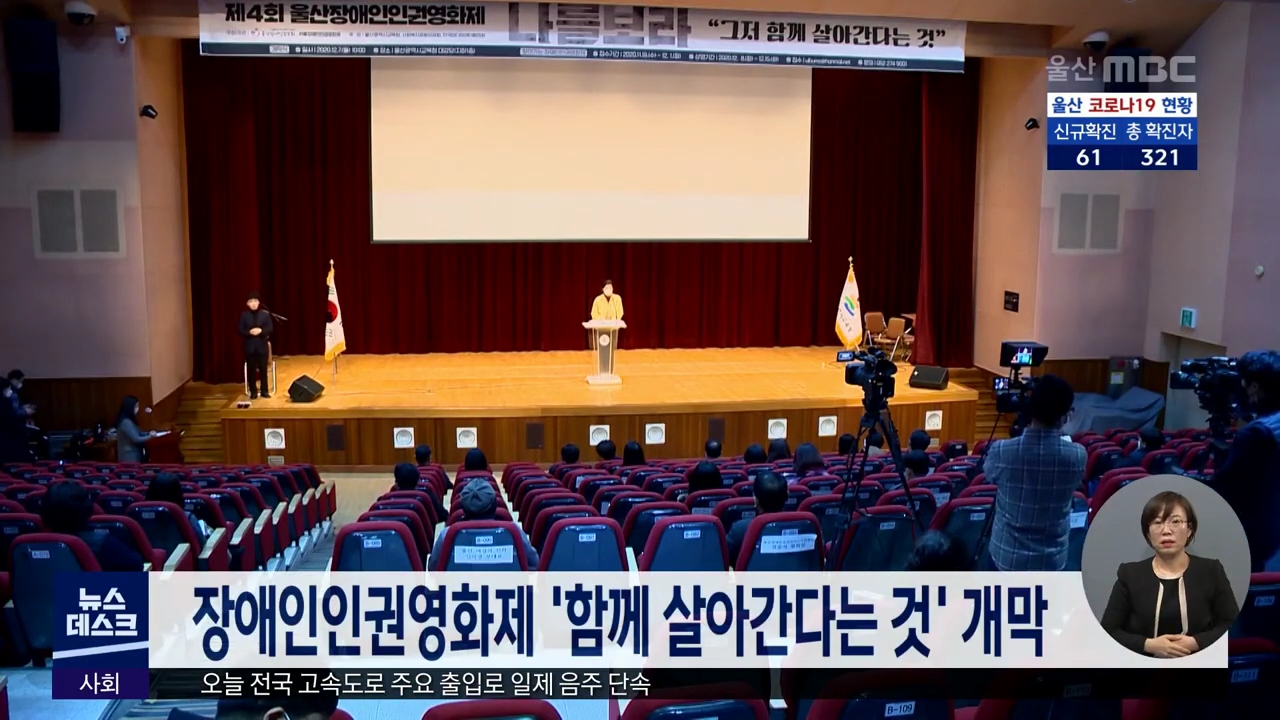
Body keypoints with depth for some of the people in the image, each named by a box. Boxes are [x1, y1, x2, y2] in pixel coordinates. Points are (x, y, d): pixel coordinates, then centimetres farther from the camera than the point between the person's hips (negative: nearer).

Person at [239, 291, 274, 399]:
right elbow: (240, 331, -2)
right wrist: (249, 332, -20)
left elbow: (270, 329, -2)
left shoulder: (265, 314, 2)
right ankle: (253, 391, 11)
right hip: (249, 346, 0)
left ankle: (264, 391, 12)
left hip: (262, 346, 0)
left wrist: (261, 331, -19)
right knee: (251, 369, 4)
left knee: (263, 369, 4)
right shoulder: (244, 315, 1)